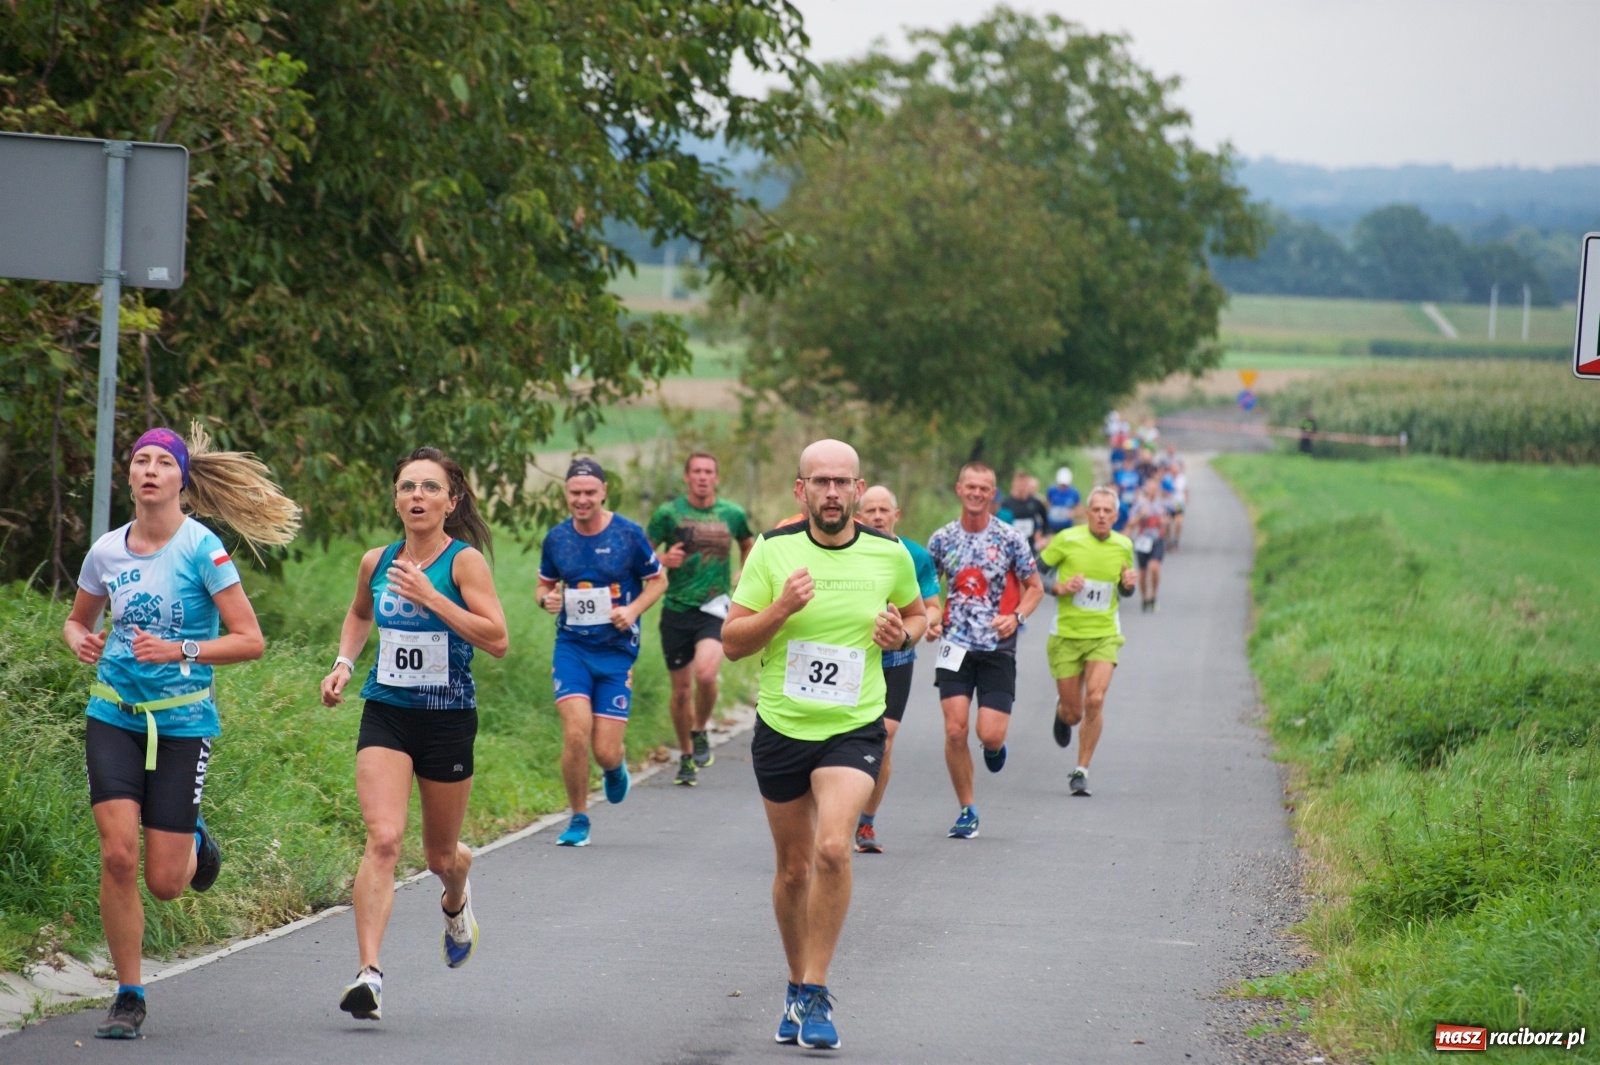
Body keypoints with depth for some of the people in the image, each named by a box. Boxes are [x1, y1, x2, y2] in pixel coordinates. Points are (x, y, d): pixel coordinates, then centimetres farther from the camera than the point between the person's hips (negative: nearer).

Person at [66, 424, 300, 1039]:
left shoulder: (202, 549, -9)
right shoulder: (106, 551, 3)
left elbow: (250, 641, -10)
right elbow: (77, 620, 21)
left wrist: (180, 651, -23)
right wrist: (81, 642, -3)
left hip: (182, 723, -3)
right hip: (113, 717, 3)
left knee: (164, 883, -1)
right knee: (118, 855, -13)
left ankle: (194, 843, 36)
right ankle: (128, 997, 2)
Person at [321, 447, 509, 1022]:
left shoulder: (464, 561, -9)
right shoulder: (376, 562, 4)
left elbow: (497, 639, -19)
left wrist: (431, 597, -24)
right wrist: (344, 661, 8)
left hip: (448, 719, -2)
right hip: (385, 715, 2)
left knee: (440, 854, 15)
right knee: (383, 839, -18)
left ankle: (455, 900, 53)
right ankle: (369, 974, -25)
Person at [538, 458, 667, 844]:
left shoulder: (629, 535, -5)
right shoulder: (556, 538, 2)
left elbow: (658, 580, 5)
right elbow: (545, 583, 17)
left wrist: (633, 609, -12)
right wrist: (547, 598, -6)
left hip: (617, 650, -1)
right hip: (571, 647, 1)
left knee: (605, 751, -4)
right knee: (576, 732, -18)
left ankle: (616, 768, 37)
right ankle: (578, 819, 3)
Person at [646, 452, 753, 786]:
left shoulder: (732, 514, 4)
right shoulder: (668, 514, -2)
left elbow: (748, 544, 25)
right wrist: (663, 560, -18)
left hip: (714, 608, 0)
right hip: (676, 610, 0)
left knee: (705, 673, -24)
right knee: (681, 690, 5)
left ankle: (701, 733, 3)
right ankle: (686, 756, 24)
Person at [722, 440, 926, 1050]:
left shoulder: (890, 555, -1)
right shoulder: (773, 550, -4)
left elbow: (917, 615, 18)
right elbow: (731, 641, -3)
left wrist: (901, 634, -5)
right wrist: (781, 609, -20)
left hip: (854, 728, -1)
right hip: (782, 727, 1)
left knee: (832, 847, -22)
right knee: (794, 868, 11)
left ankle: (814, 994, -14)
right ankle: (797, 987, 31)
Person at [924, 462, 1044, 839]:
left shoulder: (1010, 539, -2)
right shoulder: (942, 539, 4)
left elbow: (1035, 588, 5)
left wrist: (1016, 617, -13)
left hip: (998, 648, -2)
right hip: (956, 646, 2)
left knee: (990, 735, -10)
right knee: (955, 730, -8)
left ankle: (995, 747, 30)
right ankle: (967, 811, 7)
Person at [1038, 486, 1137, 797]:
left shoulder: (1124, 547, 3)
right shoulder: (1067, 539, -7)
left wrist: (1128, 584, -5)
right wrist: (1059, 588, -17)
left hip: (1105, 634, 1)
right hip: (1066, 634, -1)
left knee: (1095, 700, -19)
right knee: (1073, 713, 2)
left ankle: (1081, 772, -6)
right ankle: (1063, 711, 43)